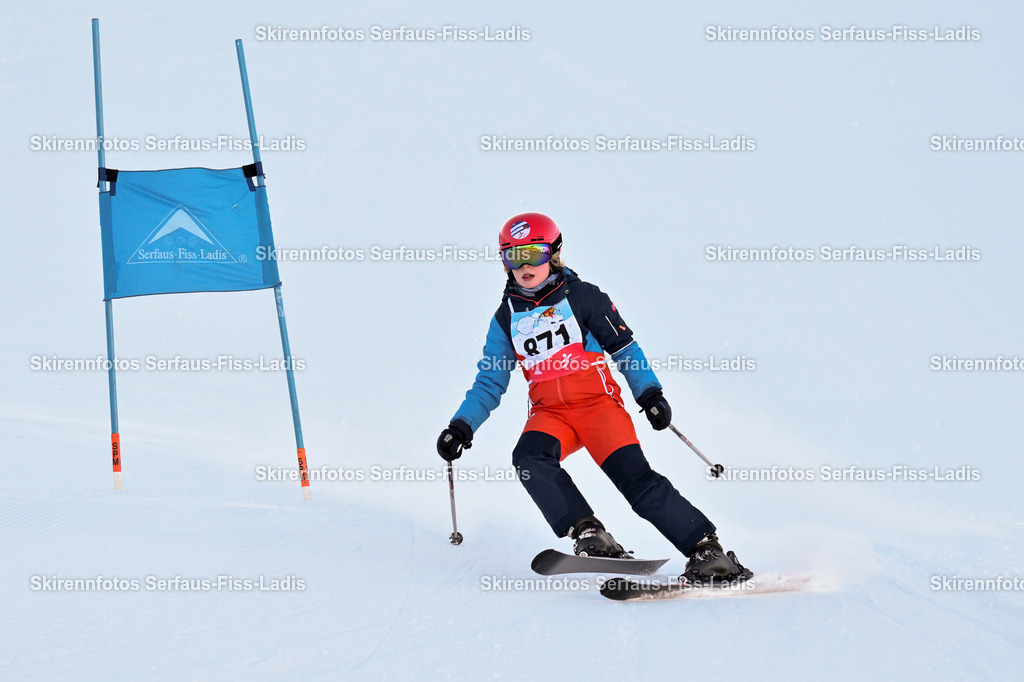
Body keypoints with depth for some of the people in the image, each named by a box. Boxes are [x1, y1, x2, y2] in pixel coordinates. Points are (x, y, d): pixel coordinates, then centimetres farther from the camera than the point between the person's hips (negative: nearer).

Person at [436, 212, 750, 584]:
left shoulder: (581, 296, 3)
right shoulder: (507, 317, 13)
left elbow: (624, 348, 6)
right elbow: (489, 382, 16)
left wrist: (649, 392, -8)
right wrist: (462, 425, 3)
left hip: (598, 402, -3)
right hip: (549, 413, 3)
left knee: (635, 477, -20)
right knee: (529, 458, -30)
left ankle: (707, 551, -18)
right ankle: (589, 536, -31)